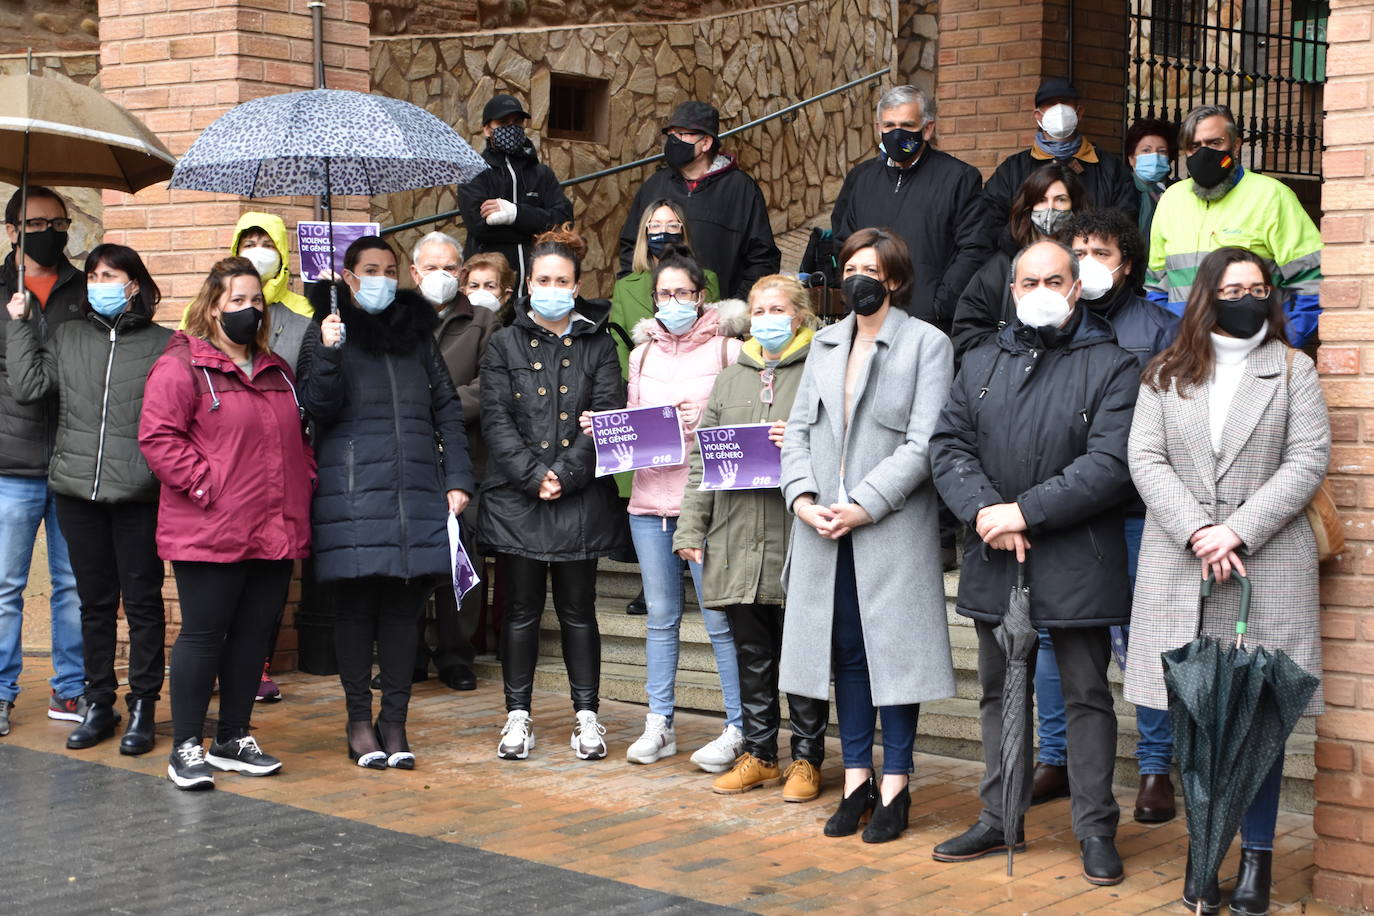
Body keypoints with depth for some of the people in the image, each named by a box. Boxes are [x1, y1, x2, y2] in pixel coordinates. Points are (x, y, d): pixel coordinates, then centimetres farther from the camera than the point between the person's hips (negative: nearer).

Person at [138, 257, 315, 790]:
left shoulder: (276, 370, 18)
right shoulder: (181, 366, -5)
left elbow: (298, 436, 27)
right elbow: (158, 436, -13)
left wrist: (304, 481, 11)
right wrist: (204, 486, -17)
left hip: (275, 534, 7)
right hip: (210, 534, -7)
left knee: (255, 634, 11)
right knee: (204, 634, -2)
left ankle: (233, 739, 23)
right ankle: (186, 748, 7)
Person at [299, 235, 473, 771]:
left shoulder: (416, 334, 16)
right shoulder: (330, 331, 5)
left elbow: (447, 409, 16)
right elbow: (319, 407, -5)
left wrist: (458, 480, 8)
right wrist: (328, 352, -21)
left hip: (418, 489, 3)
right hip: (352, 494, -3)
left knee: (404, 607, 3)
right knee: (356, 607, 0)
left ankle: (394, 721, 11)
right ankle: (359, 721, 11)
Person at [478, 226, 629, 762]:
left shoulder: (597, 345, 7)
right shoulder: (505, 345, 8)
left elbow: (607, 417, -2)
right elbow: (496, 420, -1)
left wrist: (566, 473, -13)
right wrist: (533, 475, -12)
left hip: (581, 497, 0)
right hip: (516, 497, 0)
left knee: (577, 609, 5)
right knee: (522, 609, 5)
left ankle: (587, 715, 13)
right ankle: (517, 717, 14)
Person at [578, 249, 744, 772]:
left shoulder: (727, 349, -1)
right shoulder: (642, 353, 14)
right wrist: (603, 429, 0)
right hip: (649, 498, 5)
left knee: (719, 617, -3)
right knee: (660, 616, 11)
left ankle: (738, 728, 5)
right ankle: (659, 725, 19)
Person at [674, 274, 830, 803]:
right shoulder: (730, 379, 17)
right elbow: (703, 459, 15)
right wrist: (691, 527, 8)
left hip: (797, 540, -5)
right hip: (737, 540, 5)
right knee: (751, 654, 12)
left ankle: (806, 759, 14)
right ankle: (758, 755, 23)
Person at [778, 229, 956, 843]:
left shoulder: (927, 344, -2)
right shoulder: (825, 344, 16)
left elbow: (924, 442, -10)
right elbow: (798, 429, 12)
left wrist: (864, 506, -16)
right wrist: (802, 497, -5)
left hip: (892, 527, -5)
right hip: (823, 527, 5)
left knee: (893, 649, -1)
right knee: (845, 649, 9)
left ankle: (895, 786, 8)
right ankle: (857, 779, 17)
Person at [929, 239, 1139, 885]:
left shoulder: (1111, 368, -3)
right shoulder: (982, 364, 12)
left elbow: (1110, 464, -14)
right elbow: (948, 445, 4)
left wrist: (1025, 511, -18)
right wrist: (983, 511, -14)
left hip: (1076, 563, -5)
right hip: (994, 563, 5)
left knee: (1087, 696, 4)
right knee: (1001, 693, 14)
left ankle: (1096, 830, 13)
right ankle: (1000, 821, 25)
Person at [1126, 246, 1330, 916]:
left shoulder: (1293, 371, 8)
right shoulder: (1167, 374, 12)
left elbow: (1307, 461, -2)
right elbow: (1146, 459, 3)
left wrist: (1236, 532, -12)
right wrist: (1196, 532, -12)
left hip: (1269, 567, -1)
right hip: (1179, 566, 1)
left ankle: (1257, 857, 8)